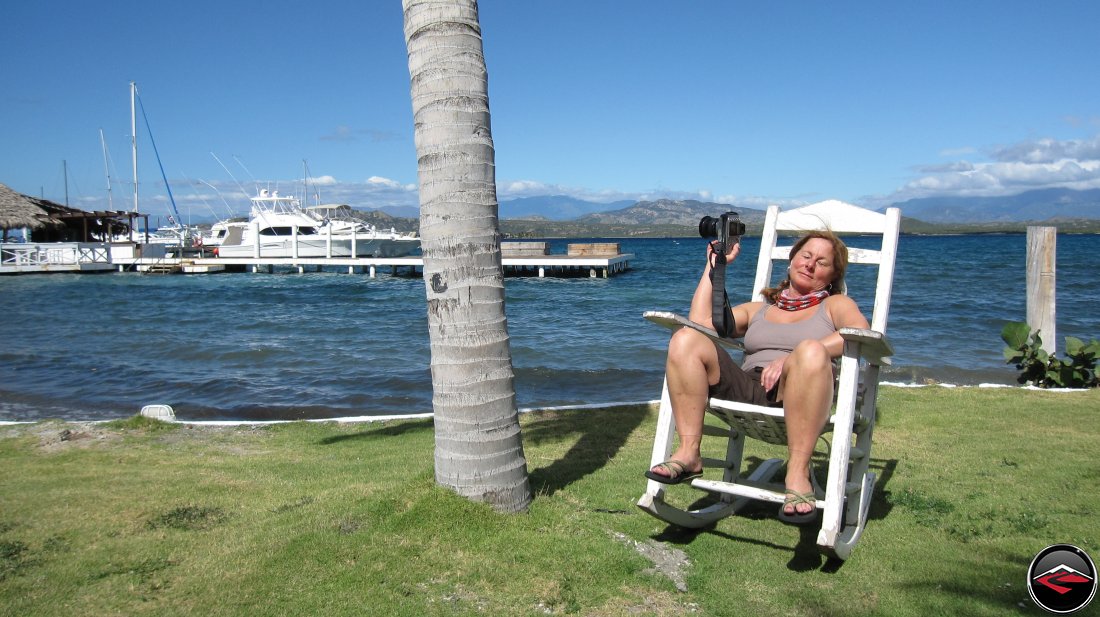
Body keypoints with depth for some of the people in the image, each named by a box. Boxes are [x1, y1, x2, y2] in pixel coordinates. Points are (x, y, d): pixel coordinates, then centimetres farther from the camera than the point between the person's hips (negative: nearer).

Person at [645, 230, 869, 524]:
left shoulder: (835, 304, 21)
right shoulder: (757, 309, 31)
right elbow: (700, 321, 16)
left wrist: (791, 358, -16)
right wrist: (714, 266, 20)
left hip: (797, 397, -3)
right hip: (747, 393, 4)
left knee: (811, 351, -36)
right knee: (686, 339, -16)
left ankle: (798, 473, -32)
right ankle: (689, 454, -22)